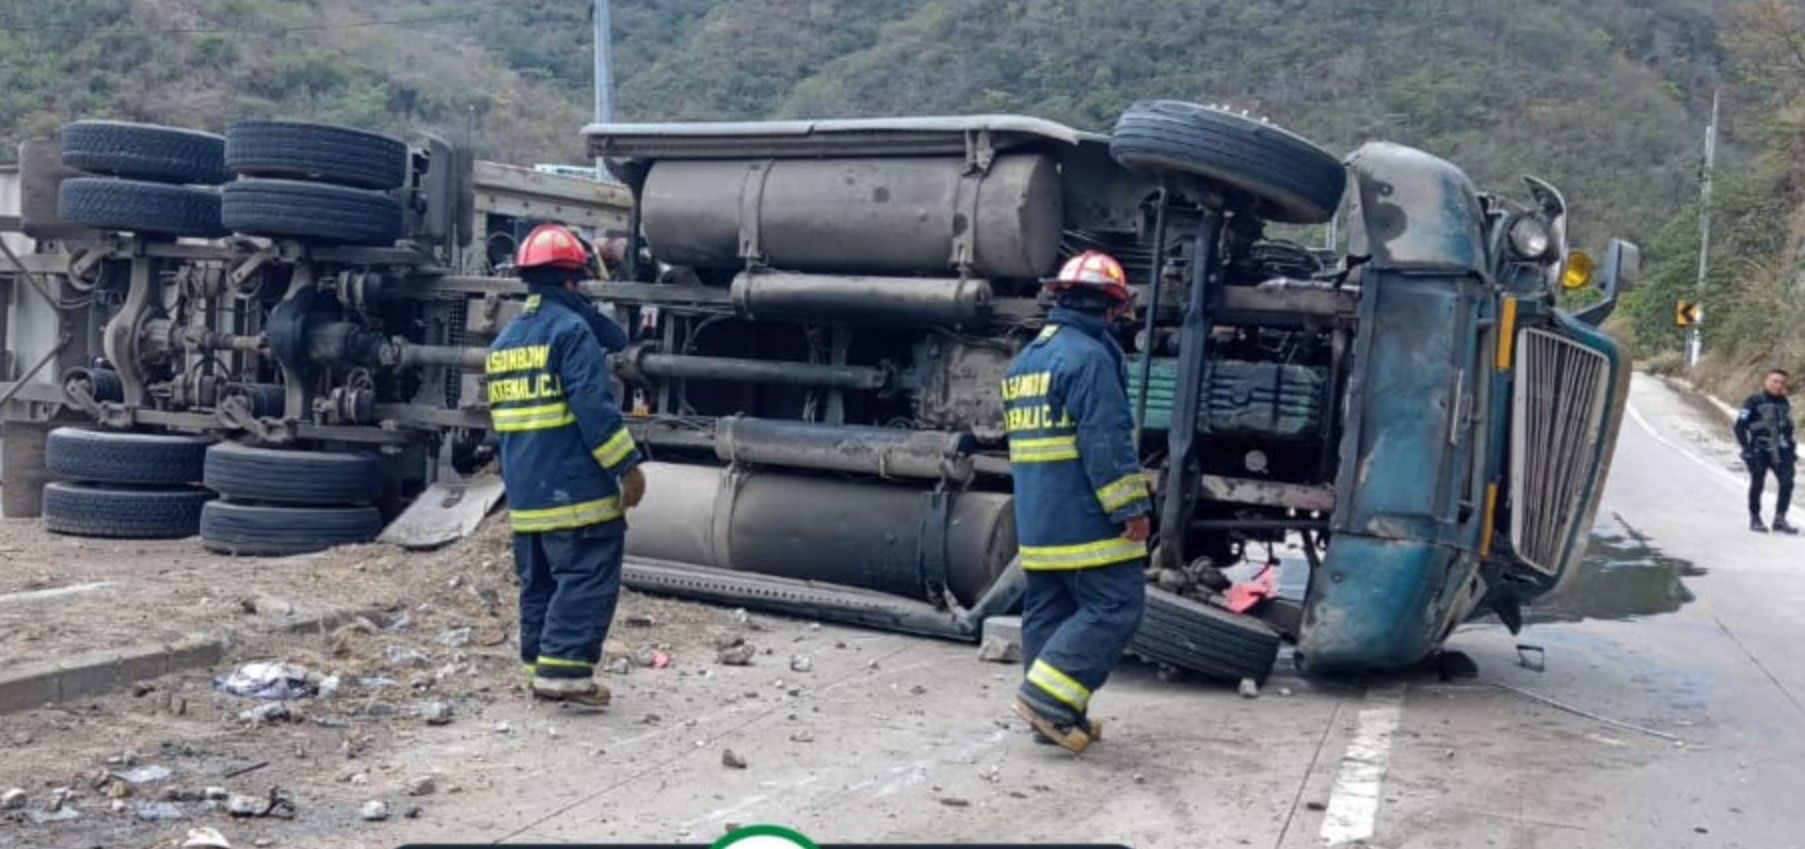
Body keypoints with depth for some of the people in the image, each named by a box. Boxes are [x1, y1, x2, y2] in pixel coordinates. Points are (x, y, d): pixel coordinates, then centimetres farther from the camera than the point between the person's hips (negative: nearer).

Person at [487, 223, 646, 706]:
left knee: (539, 581, 14)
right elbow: (594, 406, -16)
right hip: (575, 487, -8)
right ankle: (563, 668, -11)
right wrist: (628, 466, -15)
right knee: (588, 577, -6)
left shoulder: (505, 339, 17)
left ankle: (538, 665, 17)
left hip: (525, 493, 8)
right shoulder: (570, 328, -10)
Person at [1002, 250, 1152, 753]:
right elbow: (1106, 442, -19)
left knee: (1047, 610, 11)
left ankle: (1058, 716, 16)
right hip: (1084, 519, -9)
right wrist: (1131, 508, -16)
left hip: (1036, 519, 9)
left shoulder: (1025, 360, 17)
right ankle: (1047, 695, -11)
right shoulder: (1089, 357, -13)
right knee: (1114, 607, -6)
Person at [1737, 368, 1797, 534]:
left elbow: (1788, 427, 24)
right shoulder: (1754, 402, -5)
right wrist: (1746, 448, -12)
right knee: (1757, 485, 2)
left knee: (1787, 483, -6)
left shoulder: (1784, 403, 13)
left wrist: (1792, 448, 18)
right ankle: (1755, 519, 14)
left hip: (1780, 451, 5)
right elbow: (1740, 426, -6)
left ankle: (1780, 519, 4)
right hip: (1759, 451, -5)